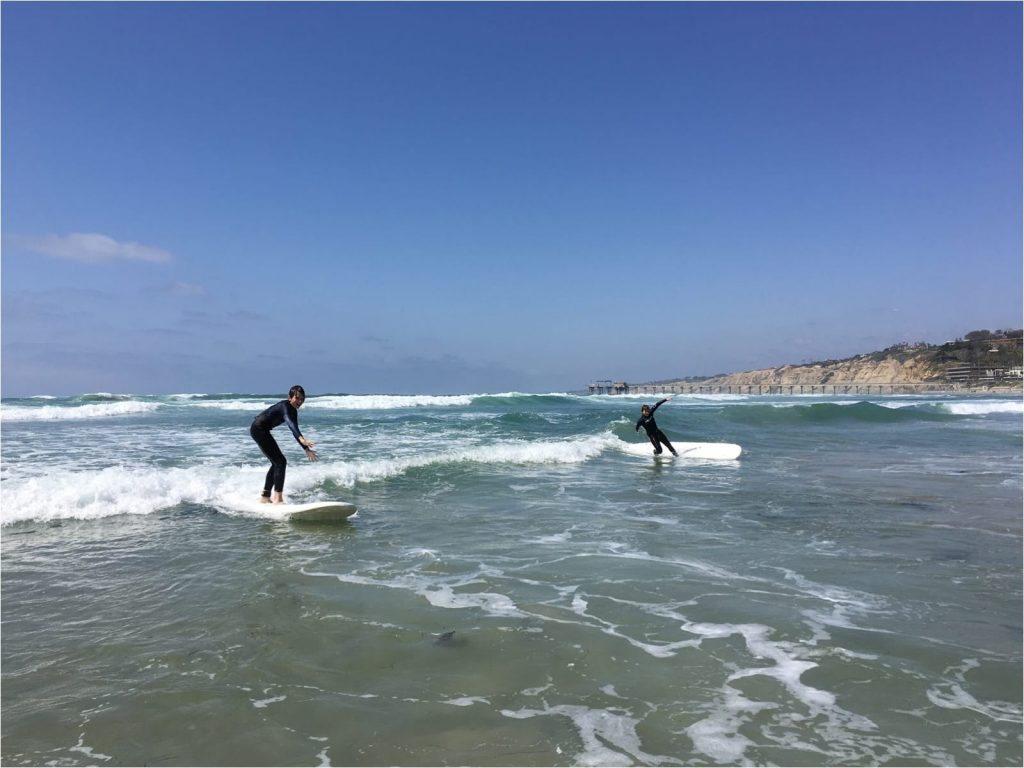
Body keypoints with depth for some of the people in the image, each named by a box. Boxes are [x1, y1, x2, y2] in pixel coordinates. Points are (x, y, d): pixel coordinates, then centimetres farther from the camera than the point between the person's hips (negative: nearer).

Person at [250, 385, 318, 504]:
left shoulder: (293, 411, 8)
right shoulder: (285, 406, -20)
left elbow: (294, 430, 16)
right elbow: (290, 422, -39)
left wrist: (306, 449, 17)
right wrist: (301, 438, -55)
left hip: (262, 430, 10)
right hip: (258, 428, -10)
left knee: (276, 463, 15)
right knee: (280, 461, -14)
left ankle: (264, 497, 25)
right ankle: (278, 498, -18)